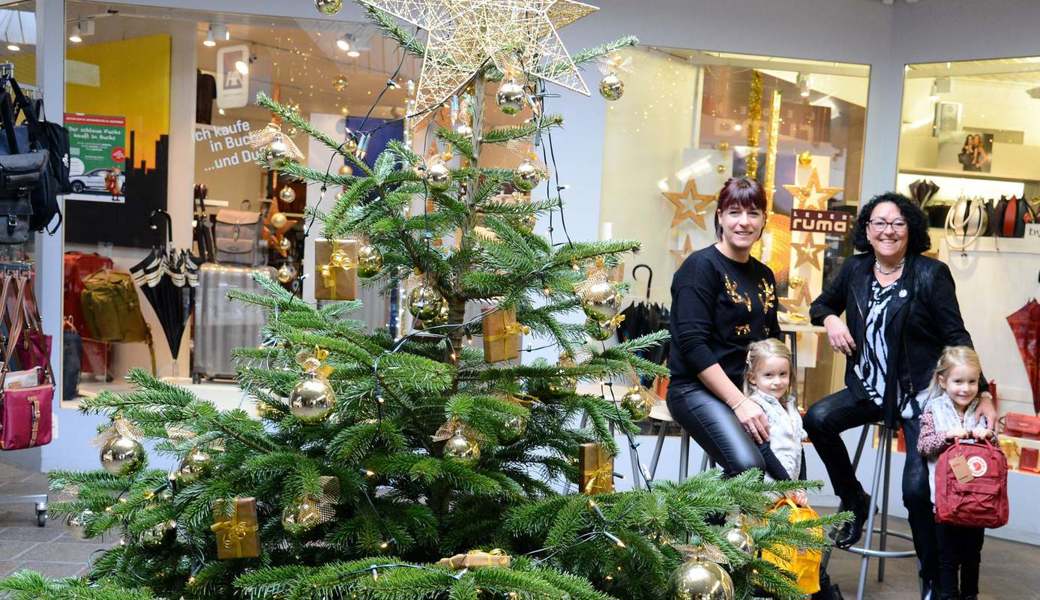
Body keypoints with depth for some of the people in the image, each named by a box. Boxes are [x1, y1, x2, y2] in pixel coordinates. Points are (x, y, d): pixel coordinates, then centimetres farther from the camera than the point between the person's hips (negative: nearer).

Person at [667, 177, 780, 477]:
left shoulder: (764, 275, 13)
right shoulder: (701, 266, -8)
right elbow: (692, 345, -17)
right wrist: (738, 403, -21)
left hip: (751, 390, 7)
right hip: (697, 389, -7)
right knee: (748, 465, -27)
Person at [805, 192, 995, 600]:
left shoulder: (931, 274, -10)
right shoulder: (855, 269, 2)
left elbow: (956, 337, -9)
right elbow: (821, 304, 18)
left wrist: (982, 394, -15)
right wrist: (830, 320, -7)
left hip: (921, 394, -5)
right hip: (870, 388, 5)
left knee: (917, 488, -14)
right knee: (818, 420, -21)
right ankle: (854, 501, 5)